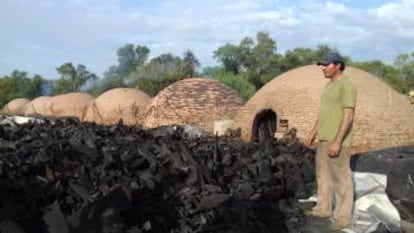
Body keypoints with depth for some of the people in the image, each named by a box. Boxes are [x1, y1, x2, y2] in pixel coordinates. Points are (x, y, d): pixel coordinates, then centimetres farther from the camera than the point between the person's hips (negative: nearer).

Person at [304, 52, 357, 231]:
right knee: (323, 173, 17)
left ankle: (343, 216, 6)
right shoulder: (330, 86, 14)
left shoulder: (346, 86, -17)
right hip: (324, 137, 10)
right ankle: (324, 208, 29)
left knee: (341, 178, -3)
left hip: (337, 140, -10)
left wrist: (337, 142, -26)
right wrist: (313, 133, 20)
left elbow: (348, 116, -22)